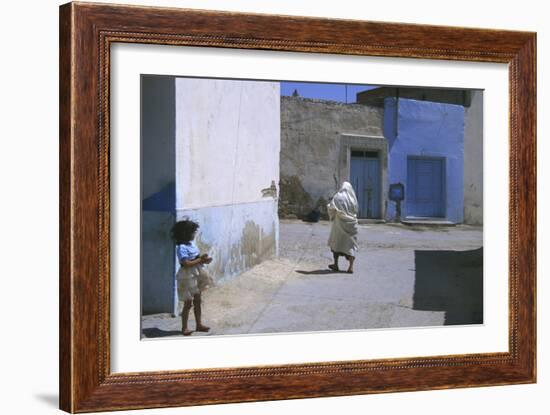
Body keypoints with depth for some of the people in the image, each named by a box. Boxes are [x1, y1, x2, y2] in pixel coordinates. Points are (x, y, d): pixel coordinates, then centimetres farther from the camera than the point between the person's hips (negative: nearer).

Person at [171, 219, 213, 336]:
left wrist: (203, 258, -6)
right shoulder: (182, 247, -21)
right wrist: (200, 260, -23)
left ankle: (199, 324, 25)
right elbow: (186, 263, -28)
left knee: (197, 301, 14)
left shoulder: (192, 243, 5)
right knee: (188, 303, -1)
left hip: (196, 276, 8)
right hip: (187, 277, -8)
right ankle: (184, 328, 10)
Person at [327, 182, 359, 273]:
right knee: (351, 244, 4)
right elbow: (355, 210, 8)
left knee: (336, 242, 14)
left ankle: (336, 265, 17)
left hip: (339, 222, -2)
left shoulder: (338, 196, -6)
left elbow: (331, 207, -15)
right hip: (351, 223, 2)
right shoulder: (353, 198, 2)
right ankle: (351, 267, -7)